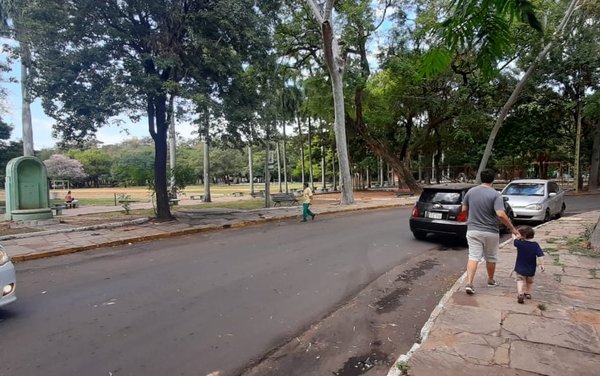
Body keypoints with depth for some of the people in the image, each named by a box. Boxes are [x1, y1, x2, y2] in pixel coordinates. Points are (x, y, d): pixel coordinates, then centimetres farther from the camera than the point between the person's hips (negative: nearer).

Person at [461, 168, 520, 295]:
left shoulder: (471, 191, 0)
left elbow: (464, 209, 8)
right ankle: (490, 280, 37)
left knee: (473, 257, -1)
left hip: (473, 230, 2)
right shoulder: (495, 194, -13)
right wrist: (512, 229, -14)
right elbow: (501, 214, -22)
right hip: (490, 232, -2)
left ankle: (469, 283, -14)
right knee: (491, 258, 18)